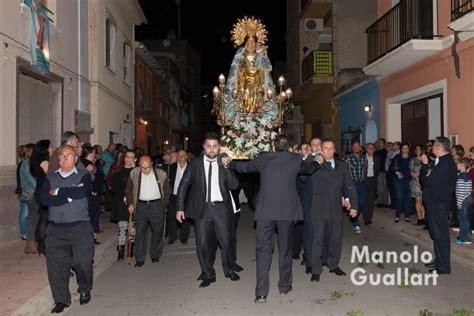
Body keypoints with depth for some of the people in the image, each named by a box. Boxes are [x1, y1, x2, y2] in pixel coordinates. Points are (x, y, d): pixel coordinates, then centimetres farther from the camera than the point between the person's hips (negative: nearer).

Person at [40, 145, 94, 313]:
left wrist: (58, 191, -8)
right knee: (56, 264, 0)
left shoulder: (83, 175, 3)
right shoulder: (50, 178, 10)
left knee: (82, 262, 0)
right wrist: (70, 195, -13)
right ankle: (61, 299, 17)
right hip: (56, 229, 2)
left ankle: (85, 290, 28)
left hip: (80, 228, -2)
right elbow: (44, 199, -7)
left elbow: (83, 192, -18)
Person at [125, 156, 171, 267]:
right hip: (141, 206, 1)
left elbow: (167, 191, 8)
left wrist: (163, 204, 2)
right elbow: (128, 190, 11)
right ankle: (140, 259, 9)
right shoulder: (134, 173, 1)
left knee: (157, 231, 8)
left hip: (157, 205, 0)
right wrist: (130, 203, 1)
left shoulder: (161, 174, -2)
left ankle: (155, 255, 25)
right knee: (139, 232, 0)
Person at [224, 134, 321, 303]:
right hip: (287, 211, 0)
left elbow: (244, 166, 21)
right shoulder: (295, 159, 5)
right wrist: (317, 161, 47)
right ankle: (284, 285, 26)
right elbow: (310, 168, 24)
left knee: (263, 250, 4)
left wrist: (229, 162, 40)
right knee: (285, 249, 14)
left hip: (265, 212, 0)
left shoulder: (263, 158, 6)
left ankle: (261, 292, 0)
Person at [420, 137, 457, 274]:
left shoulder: (446, 163, -19)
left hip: (439, 203, -10)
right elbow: (423, 178, 9)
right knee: (436, 233, 19)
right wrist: (425, 165, -6)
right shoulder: (437, 162, 13)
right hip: (433, 202, 10)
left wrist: (426, 177, -3)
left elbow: (428, 181, -24)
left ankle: (443, 268, 6)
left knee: (441, 234, -2)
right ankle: (439, 260, 33)